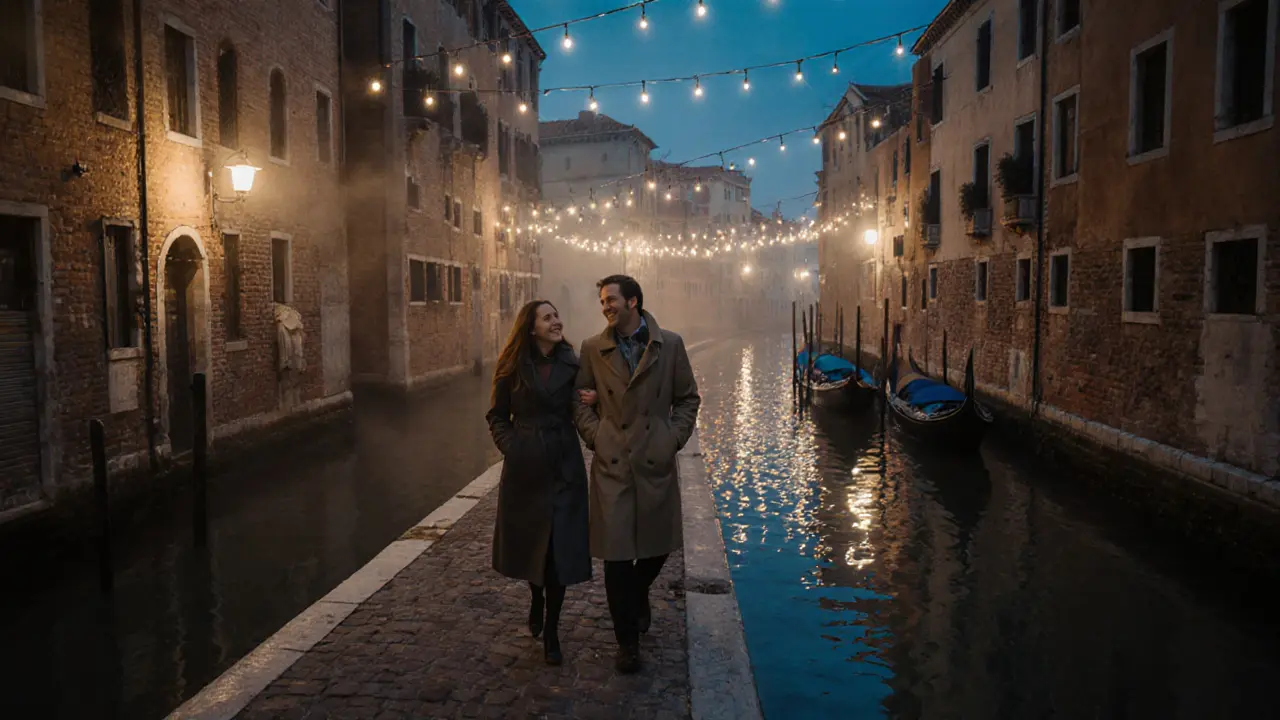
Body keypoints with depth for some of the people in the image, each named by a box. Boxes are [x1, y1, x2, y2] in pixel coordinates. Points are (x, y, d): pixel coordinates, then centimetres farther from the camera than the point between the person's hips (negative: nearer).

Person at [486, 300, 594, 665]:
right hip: (525, 468, 0)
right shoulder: (514, 368, -2)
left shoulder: (572, 364, 1)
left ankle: (551, 632, 12)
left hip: (564, 467, 0)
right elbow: (497, 416, 7)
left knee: (560, 548, -1)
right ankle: (536, 599, 44)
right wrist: (510, 445, -8)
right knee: (528, 541, 13)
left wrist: (590, 401, -12)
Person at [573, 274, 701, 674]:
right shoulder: (593, 349, 4)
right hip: (611, 464, 0)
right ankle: (627, 640, 15)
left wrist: (674, 438, -1)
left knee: (658, 544, 11)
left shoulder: (670, 344, 3)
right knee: (617, 554, -1)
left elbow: (688, 398, 8)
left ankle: (637, 592, 46)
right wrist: (595, 437, -3)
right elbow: (582, 401, 10)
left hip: (656, 462, 1)